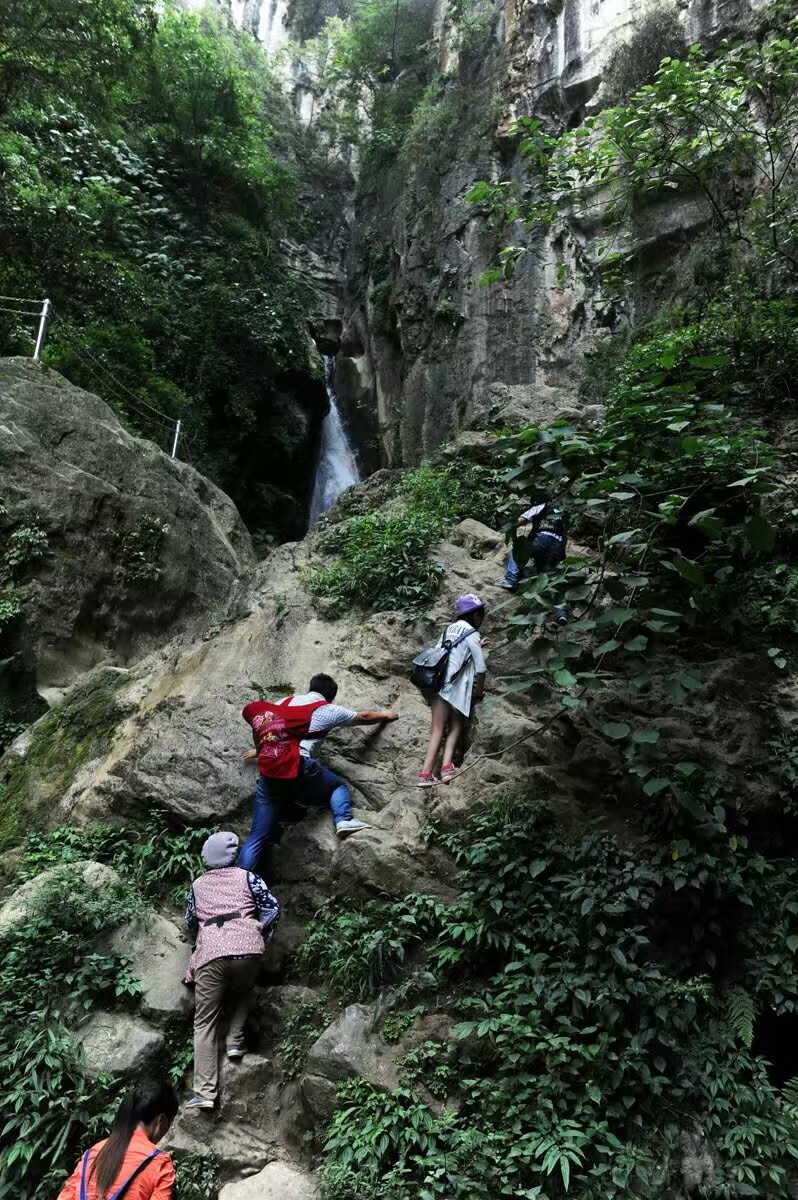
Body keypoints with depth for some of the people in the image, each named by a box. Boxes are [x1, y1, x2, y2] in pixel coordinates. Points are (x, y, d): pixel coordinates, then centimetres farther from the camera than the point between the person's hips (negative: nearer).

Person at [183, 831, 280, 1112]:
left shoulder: (197, 884, 21)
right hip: (247, 948, 0)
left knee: (205, 1023, 6)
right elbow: (272, 909, 9)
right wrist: (261, 939, 21)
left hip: (211, 954, 0)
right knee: (242, 992, 32)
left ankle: (204, 1092, 0)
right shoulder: (246, 877, 14)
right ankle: (235, 1041, 16)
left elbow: (190, 921, 33)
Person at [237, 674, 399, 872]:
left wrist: (260, 752, 60)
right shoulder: (329, 710, 16)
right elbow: (363, 717, 31)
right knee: (339, 785, 22)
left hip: (268, 775, 4)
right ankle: (344, 820, -5)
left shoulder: (285, 702, 26)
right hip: (298, 768, -4)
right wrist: (385, 716, 50)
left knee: (257, 837, 7)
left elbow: (264, 729, 41)